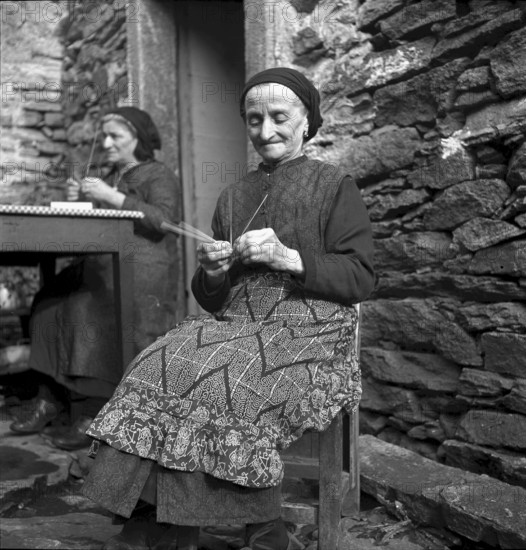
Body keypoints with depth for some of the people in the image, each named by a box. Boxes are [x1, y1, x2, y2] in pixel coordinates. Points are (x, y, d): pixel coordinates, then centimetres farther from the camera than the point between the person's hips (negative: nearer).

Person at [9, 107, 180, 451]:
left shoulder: (160, 175, 4)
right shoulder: (113, 176, 26)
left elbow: (163, 220, -15)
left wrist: (113, 198, -17)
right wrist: (79, 202, 8)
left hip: (141, 268, -7)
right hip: (102, 265, 8)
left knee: (92, 311, -30)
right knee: (49, 304, -14)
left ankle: (93, 415, -26)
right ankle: (50, 400, -9)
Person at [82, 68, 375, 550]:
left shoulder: (335, 186, 7)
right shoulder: (233, 198, 20)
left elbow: (361, 278, -4)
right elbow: (209, 299, 19)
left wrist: (289, 258, -16)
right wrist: (212, 272, -4)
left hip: (310, 332, -4)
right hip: (235, 326, 5)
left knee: (218, 380, -30)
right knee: (160, 367, -22)